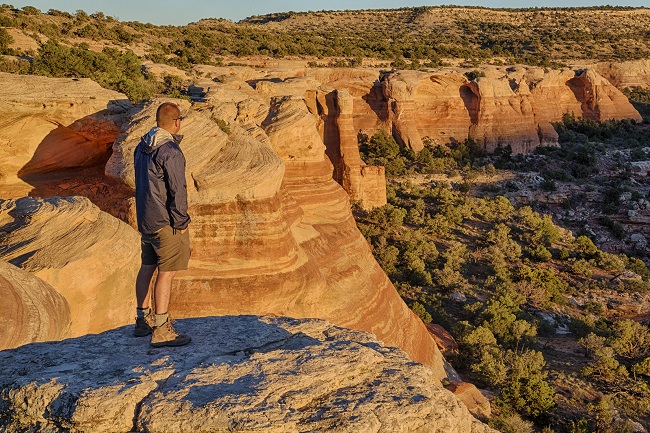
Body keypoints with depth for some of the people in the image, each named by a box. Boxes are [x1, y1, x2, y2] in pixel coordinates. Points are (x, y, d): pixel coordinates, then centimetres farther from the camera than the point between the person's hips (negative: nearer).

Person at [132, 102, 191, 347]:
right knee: (166, 272, -5)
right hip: (165, 221, -9)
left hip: (145, 218, 9)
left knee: (147, 267, 16)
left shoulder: (142, 147, 10)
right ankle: (161, 330, -3)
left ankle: (143, 321, 27)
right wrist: (182, 223, -11)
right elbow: (177, 190, -19)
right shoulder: (170, 152, -19)